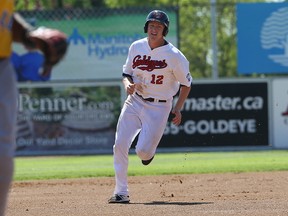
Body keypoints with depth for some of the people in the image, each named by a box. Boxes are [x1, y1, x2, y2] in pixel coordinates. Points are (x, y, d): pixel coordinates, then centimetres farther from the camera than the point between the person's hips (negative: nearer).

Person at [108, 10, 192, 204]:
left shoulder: (174, 55, -12)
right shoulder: (136, 47, 0)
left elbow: (186, 83, -1)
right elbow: (127, 73, 13)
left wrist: (178, 108, -8)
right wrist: (128, 84, -10)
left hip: (159, 107, -4)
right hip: (135, 101, 4)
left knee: (143, 151, -11)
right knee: (120, 145, -9)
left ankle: (149, 151, 30)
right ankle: (121, 192, 0)